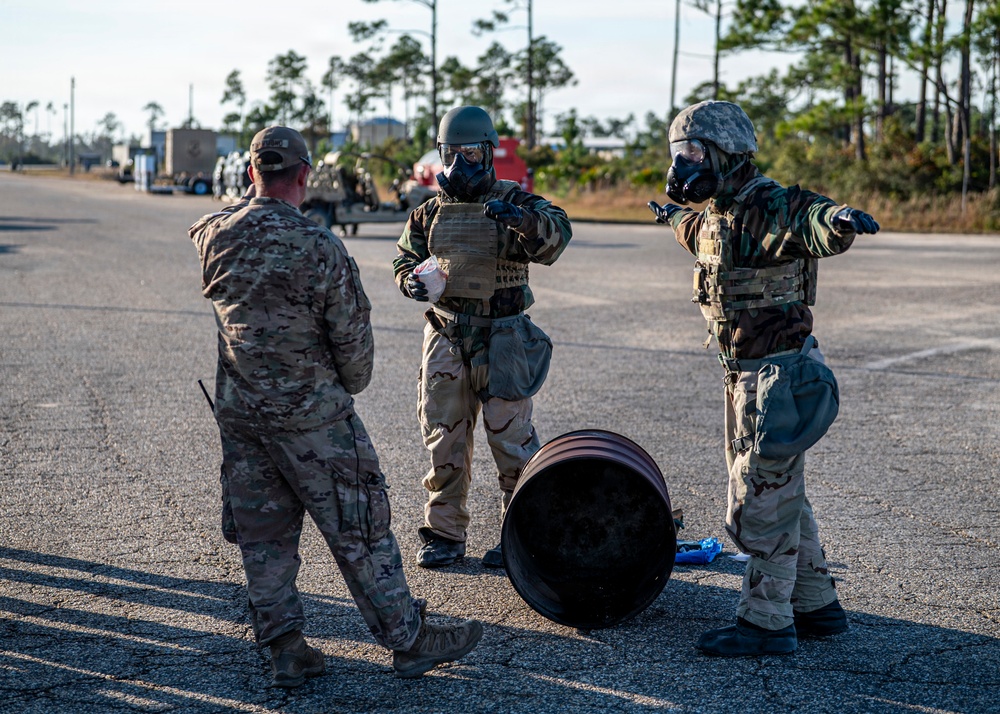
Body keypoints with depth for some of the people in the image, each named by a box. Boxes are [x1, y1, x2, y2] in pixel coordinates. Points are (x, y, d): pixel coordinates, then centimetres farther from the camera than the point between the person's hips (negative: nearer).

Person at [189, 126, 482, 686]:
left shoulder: (215, 237, -4)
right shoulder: (319, 247, -19)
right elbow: (353, 333, -10)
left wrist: (257, 195, 21)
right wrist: (350, 385, 8)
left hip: (239, 410, 5)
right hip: (310, 414, -5)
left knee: (263, 531, 14)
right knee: (358, 526, 4)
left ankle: (284, 647, 19)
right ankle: (409, 640, 14)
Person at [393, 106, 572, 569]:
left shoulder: (514, 201, -4)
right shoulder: (432, 211, 10)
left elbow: (557, 234, -20)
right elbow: (406, 255, 18)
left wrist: (522, 219, -40)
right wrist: (411, 279, -5)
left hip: (501, 340, -4)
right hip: (445, 338, 4)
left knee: (511, 439, 0)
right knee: (443, 439, 9)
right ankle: (444, 533, 20)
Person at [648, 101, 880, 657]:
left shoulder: (770, 208, -19)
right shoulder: (718, 215, 11)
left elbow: (814, 223, -42)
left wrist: (841, 218, -66)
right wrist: (675, 218, 60)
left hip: (778, 375, -10)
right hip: (746, 375, 10)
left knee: (762, 501, -3)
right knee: (782, 495, 18)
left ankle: (766, 622, 8)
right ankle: (817, 606, 30)